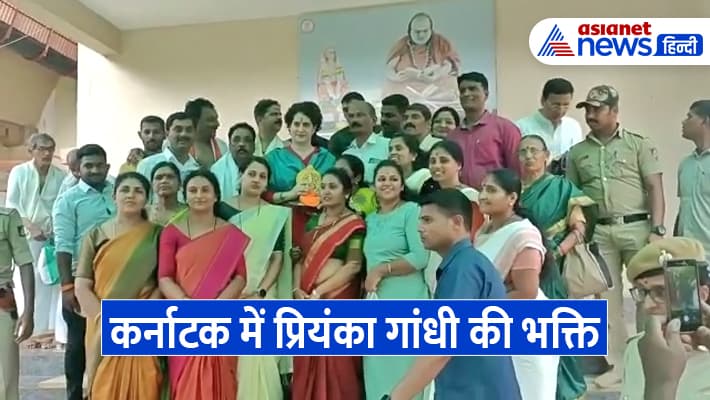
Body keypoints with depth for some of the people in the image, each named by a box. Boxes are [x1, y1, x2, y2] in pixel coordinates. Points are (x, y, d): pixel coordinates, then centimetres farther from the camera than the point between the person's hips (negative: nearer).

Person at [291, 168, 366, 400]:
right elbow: (301, 259, 12)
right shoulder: (313, 222, 14)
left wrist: (318, 293, -14)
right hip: (306, 300, 6)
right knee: (306, 363, 10)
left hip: (337, 299, -6)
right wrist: (297, 289, -5)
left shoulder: (354, 224, -4)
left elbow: (353, 266, -12)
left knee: (337, 363, -2)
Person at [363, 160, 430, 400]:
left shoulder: (411, 211, -5)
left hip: (405, 301, -7)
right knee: (378, 373, 10)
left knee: (403, 371, -2)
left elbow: (421, 257, -15)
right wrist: (369, 279, 5)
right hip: (375, 303, 7)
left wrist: (381, 270, -12)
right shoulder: (371, 219, 16)